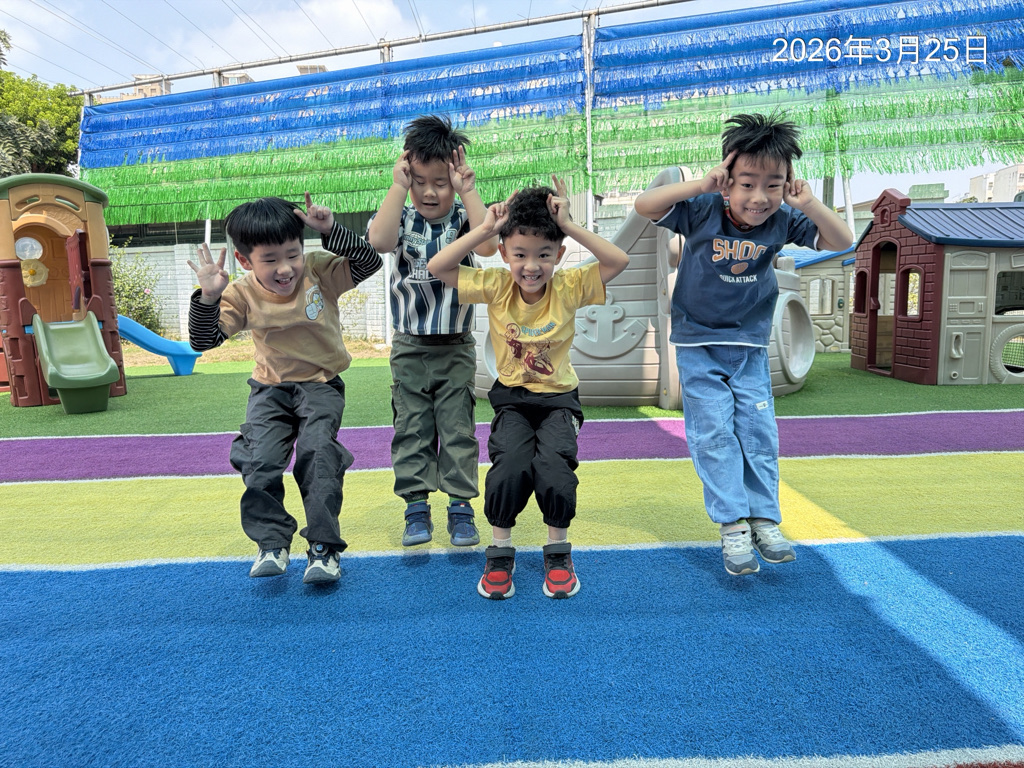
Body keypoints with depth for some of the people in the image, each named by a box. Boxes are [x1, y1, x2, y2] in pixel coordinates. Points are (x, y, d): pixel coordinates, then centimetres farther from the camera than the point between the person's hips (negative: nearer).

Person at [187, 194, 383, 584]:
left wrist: (331, 231, -33)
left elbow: (369, 262, -23)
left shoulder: (320, 270, -14)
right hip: (270, 388, 2)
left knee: (317, 453, -20)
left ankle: (323, 546, -8)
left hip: (321, 384, -2)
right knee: (259, 460, -13)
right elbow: (203, 340, -12)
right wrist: (208, 296, -29)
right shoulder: (242, 294, -11)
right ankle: (271, 543, 5)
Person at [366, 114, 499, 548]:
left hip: (456, 347, -1)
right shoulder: (401, 219, -1)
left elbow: (488, 246, -25)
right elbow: (378, 241, -25)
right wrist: (398, 186, -22)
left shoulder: (463, 219, -2)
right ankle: (416, 509, 18)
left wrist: (469, 191, -22)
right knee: (411, 429, 7)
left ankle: (461, 507, 15)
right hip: (409, 347, 1)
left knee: (458, 428, 4)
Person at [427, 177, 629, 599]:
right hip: (512, 398, 1)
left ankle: (558, 553, 4)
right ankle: (500, 553, 1)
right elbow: (438, 267, -13)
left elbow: (619, 261, -20)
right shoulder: (496, 287, -8)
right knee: (509, 468, -24)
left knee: (554, 470, -24)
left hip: (559, 397, 0)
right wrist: (485, 229, -18)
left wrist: (569, 226, -22)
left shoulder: (569, 288, -9)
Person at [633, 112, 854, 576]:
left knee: (759, 432, 2)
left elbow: (841, 243, -7)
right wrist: (700, 185, -36)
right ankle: (733, 525, 0)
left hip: (750, 346, 3)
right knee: (713, 433, -6)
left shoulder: (783, 220, -9)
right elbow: (644, 206, -26)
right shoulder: (703, 210, -17)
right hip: (698, 344, -3)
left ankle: (764, 519, 12)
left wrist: (810, 204, -23)